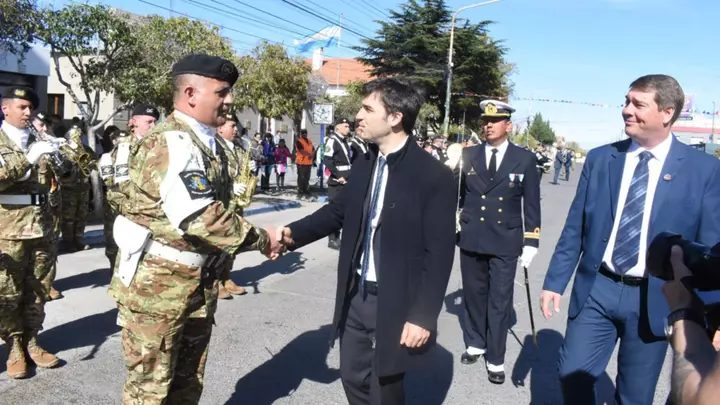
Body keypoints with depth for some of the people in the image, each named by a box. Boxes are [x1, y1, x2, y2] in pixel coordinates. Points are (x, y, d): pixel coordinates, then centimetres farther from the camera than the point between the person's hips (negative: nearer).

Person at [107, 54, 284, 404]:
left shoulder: (207, 144, 10)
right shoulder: (170, 143, -20)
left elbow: (220, 209, 14)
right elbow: (199, 217, -30)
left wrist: (259, 238, -2)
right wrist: (259, 239, -19)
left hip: (198, 281, 9)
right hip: (157, 282, -9)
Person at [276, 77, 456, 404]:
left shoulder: (433, 176, -16)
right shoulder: (364, 166, 5)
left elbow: (439, 254, -16)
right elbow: (337, 212, 12)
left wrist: (423, 316, -17)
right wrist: (292, 233, -4)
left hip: (395, 304, -6)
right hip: (356, 296, 6)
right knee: (353, 378, 20)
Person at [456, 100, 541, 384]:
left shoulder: (524, 159, -2)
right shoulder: (468, 155, 2)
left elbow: (531, 203, 0)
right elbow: (457, 193, 7)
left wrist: (531, 241, -2)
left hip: (505, 242, -2)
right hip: (471, 238, 2)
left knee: (500, 301, 4)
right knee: (473, 295, 15)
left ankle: (496, 359, 16)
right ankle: (475, 344, 34)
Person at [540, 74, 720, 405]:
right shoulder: (599, 158, 1)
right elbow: (574, 228, 4)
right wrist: (554, 281, 2)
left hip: (655, 300, -1)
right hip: (597, 289, 2)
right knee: (572, 375, 6)